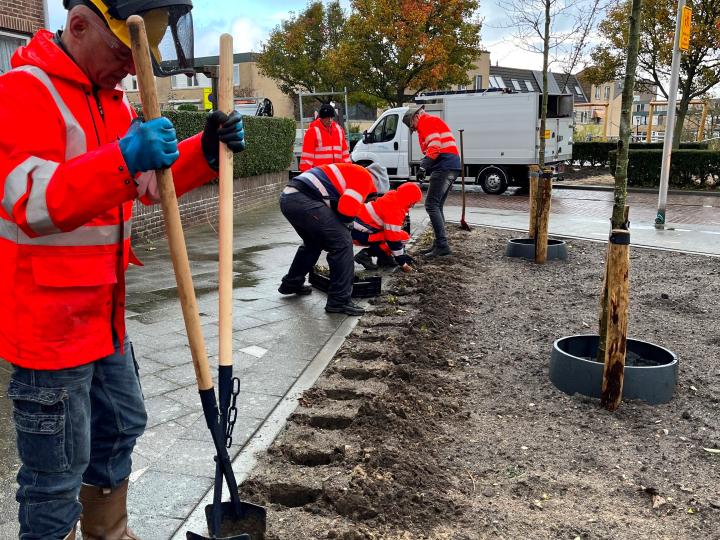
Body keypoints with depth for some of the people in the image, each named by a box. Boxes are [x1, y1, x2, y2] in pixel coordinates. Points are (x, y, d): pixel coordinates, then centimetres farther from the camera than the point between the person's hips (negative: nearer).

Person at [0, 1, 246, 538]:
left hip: (103, 313, 9)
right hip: (48, 322, -9)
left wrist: (206, 151, -3)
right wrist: (123, 160, -41)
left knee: (120, 428, 24)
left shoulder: (110, 95, 12)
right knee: (58, 474, 2)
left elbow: (150, 182, 15)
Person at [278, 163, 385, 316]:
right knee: (342, 242, -5)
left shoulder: (350, 171, 32)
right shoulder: (365, 176, 4)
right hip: (303, 200, -10)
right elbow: (347, 209, -11)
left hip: (286, 198, 10)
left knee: (314, 243, 31)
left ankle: (291, 284, 44)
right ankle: (339, 301, -2)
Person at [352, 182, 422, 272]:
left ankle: (384, 258, 9)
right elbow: (393, 238, -21)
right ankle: (366, 255, -11)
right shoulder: (394, 210, -22)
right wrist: (402, 263, -12)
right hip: (360, 233, -10)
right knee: (403, 237, -10)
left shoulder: (393, 197, 7)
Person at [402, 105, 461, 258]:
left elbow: (434, 147, -16)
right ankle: (439, 244, 14)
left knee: (431, 205, -12)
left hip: (444, 166, -10)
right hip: (452, 166, 10)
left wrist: (423, 167, -21)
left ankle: (442, 245, -16)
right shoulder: (433, 122, 30)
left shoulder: (427, 121, -2)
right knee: (437, 206, 12)